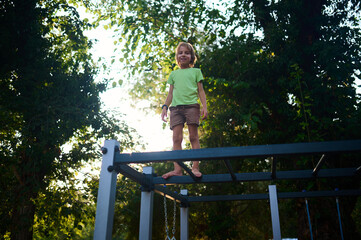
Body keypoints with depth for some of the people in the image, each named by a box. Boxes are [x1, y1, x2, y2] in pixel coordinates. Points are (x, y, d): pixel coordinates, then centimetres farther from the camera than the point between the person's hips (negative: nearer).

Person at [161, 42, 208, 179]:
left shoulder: (196, 71, 17)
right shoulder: (173, 74, 23)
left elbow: (201, 91, 11)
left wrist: (204, 106, -2)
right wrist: (165, 107, 7)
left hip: (192, 105, -2)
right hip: (176, 106, 2)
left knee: (193, 137, -7)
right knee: (176, 138, -7)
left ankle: (195, 168, -9)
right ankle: (177, 169, -11)